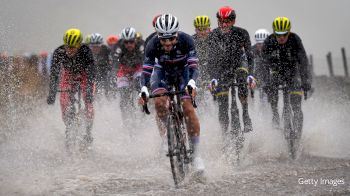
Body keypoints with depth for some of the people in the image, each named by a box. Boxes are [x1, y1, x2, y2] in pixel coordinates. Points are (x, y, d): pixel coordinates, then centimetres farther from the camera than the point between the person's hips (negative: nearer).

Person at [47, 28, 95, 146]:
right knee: (64, 101, -14)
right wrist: (52, 94, -33)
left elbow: (91, 73, -35)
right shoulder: (59, 52, -29)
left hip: (84, 75, -2)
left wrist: (89, 91, -46)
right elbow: (53, 74, -27)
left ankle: (88, 132, -7)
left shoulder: (85, 51, -34)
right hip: (68, 75, 2)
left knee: (88, 102, -18)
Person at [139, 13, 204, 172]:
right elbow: (146, 70, -27)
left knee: (188, 108, -17)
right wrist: (144, 90, -44)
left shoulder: (185, 40, -31)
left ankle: (196, 153, -10)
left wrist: (191, 83, -53)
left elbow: (193, 66, -33)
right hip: (162, 71, 1)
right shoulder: (153, 45, -28)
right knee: (159, 102, -27)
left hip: (183, 71, -1)